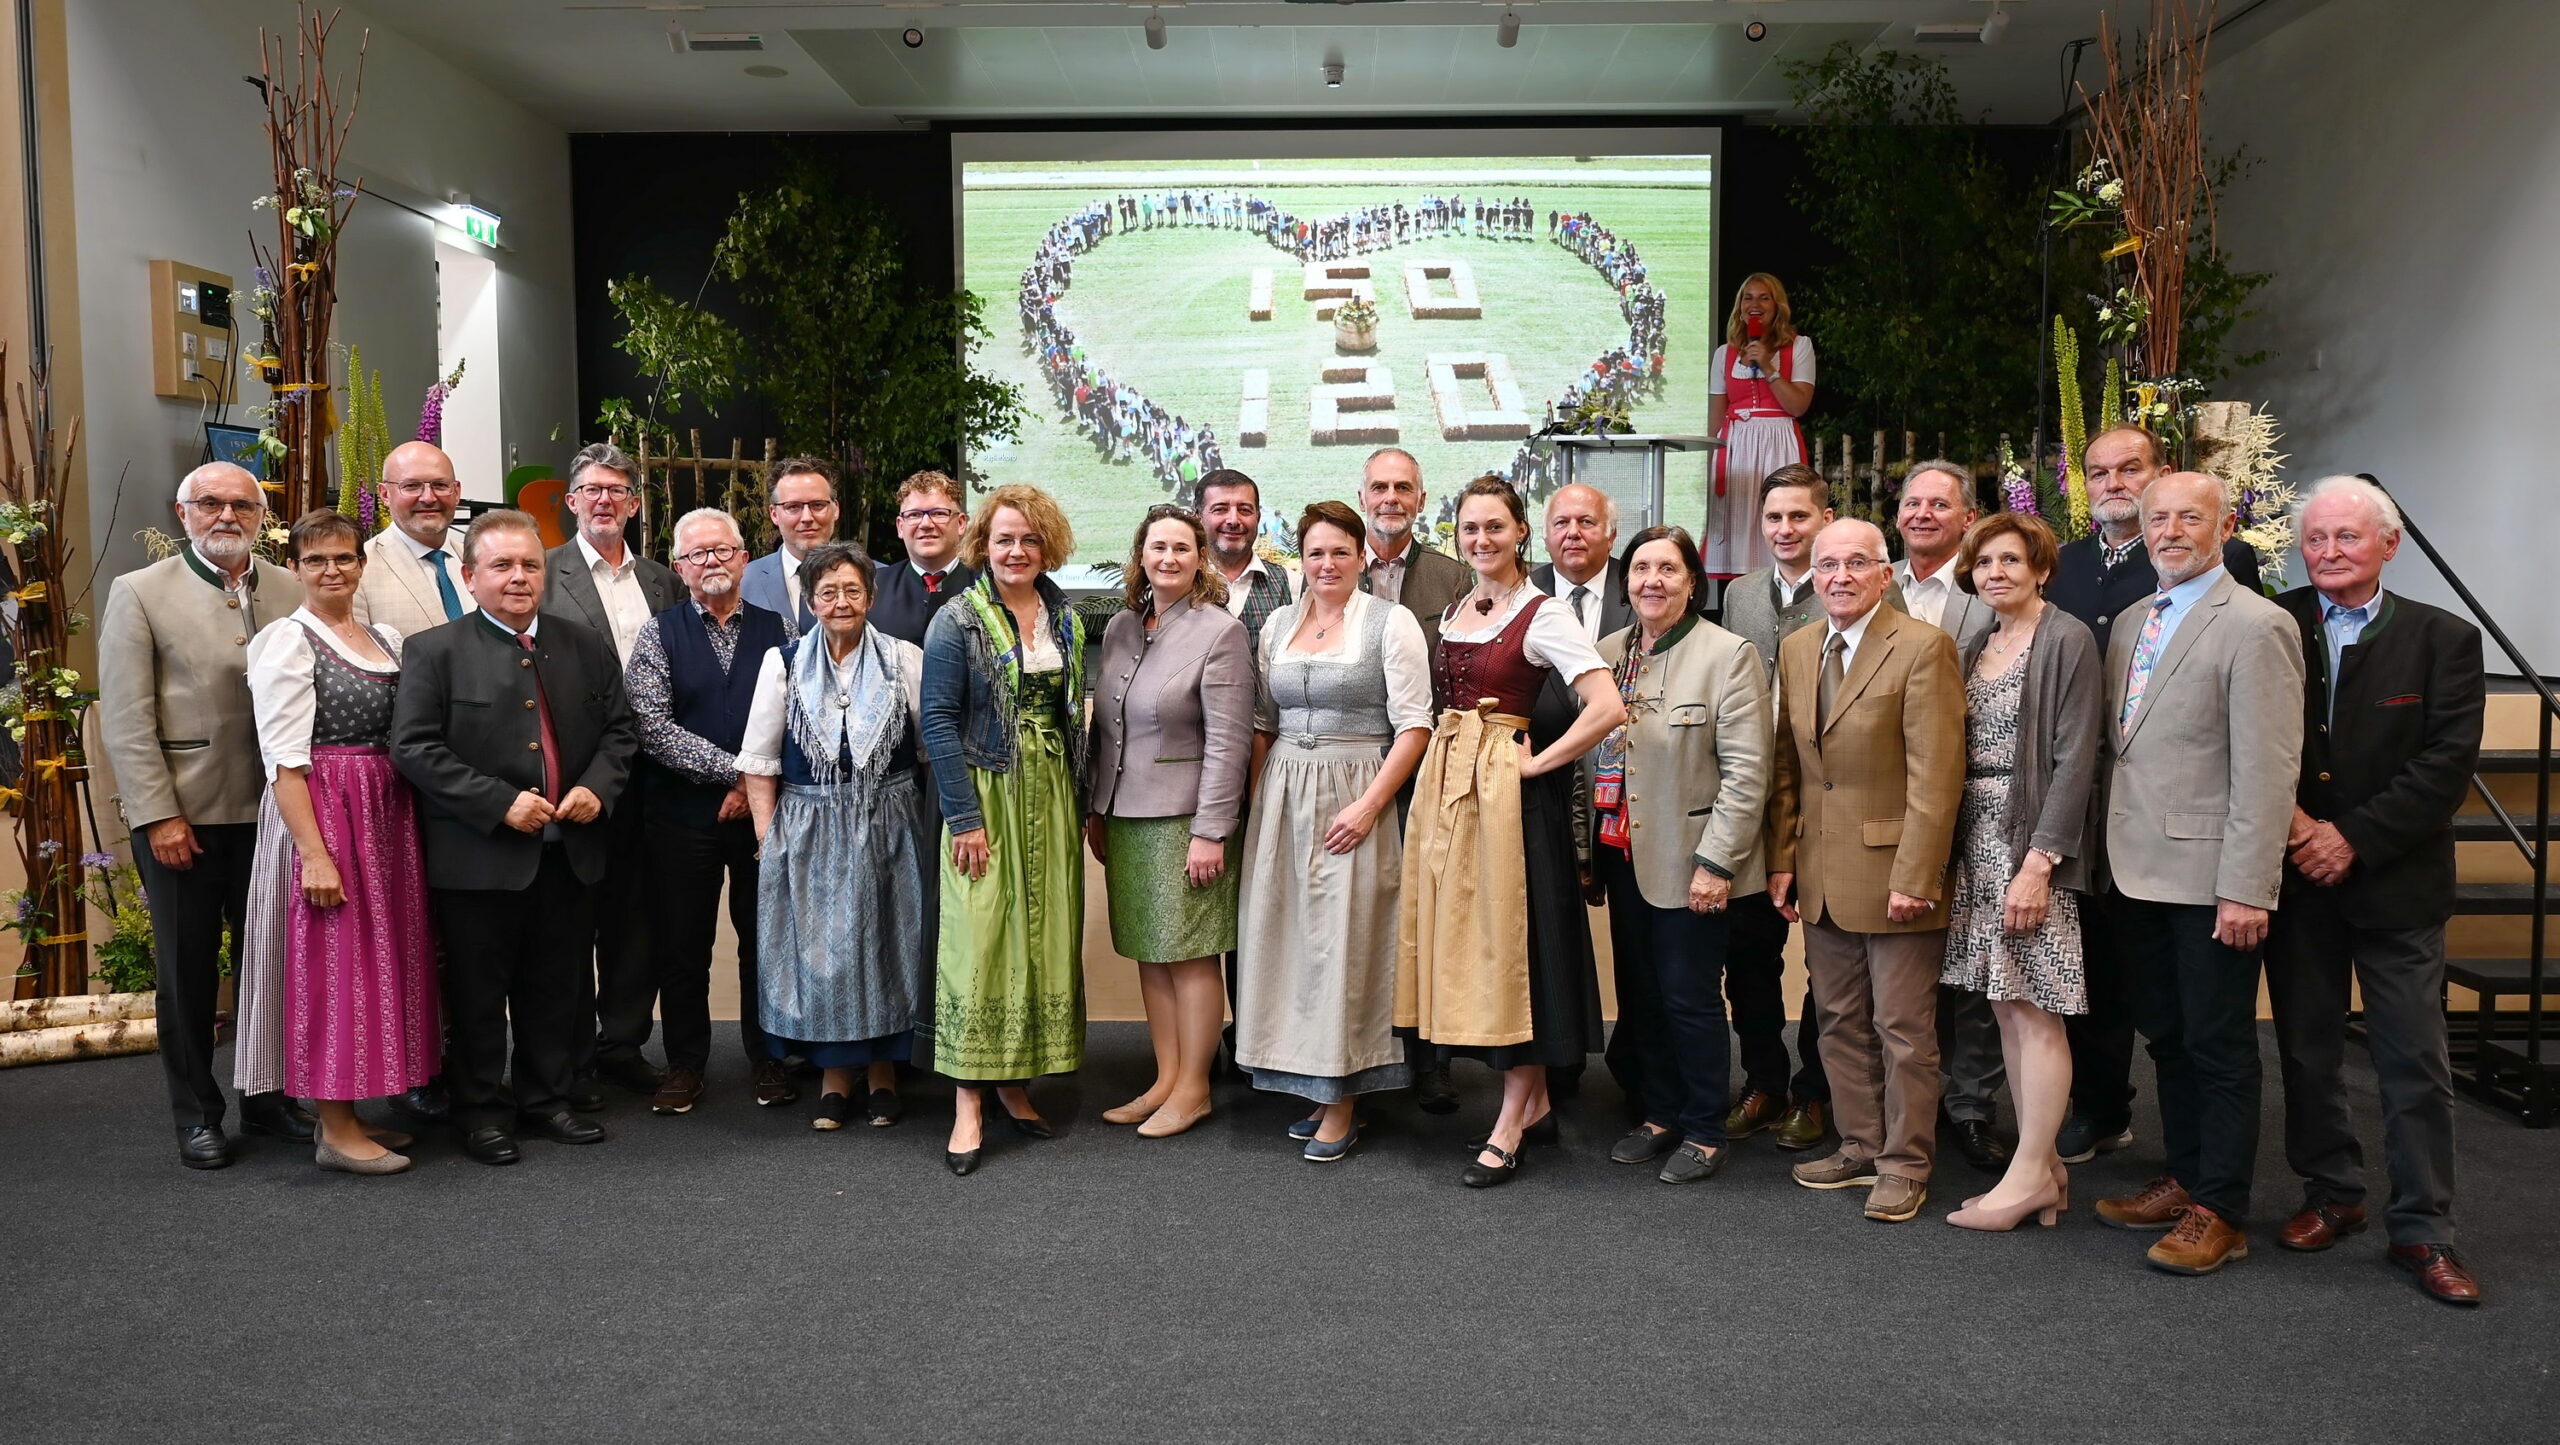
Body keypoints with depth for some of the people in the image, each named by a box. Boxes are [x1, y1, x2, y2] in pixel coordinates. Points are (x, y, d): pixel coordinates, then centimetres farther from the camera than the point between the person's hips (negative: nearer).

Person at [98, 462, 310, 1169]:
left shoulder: (293, 592, 6)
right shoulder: (139, 593, 0)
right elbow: (126, 719, -5)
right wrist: (158, 816, -10)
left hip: (274, 813, 2)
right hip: (182, 818, -2)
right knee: (188, 972, 9)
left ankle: (269, 1099, 26)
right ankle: (196, 1116, 22)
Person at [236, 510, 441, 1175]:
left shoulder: (387, 638, 12)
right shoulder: (287, 639, -7)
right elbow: (285, 759, -13)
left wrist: (413, 820, 6)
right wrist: (315, 853, -19)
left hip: (389, 814, 7)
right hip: (322, 814, -7)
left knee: (381, 959, 11)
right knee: (334, 963, -2)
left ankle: (348, 1114, 23)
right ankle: (337, 1132, 8)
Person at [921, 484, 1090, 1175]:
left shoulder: (1064, 618, 10)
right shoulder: (958, 621, -6)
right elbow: (938, 721, -10)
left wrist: (1080, 803, 9)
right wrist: (963, 816, -15)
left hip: (1051, 797, 5)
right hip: (986, 794, -5)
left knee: (1043, 937, 7)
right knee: (979, 940, -6)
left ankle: (1016, 1083, 18)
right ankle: (968, 1108, -1)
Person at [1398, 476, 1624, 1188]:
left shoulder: (1542, 614, -9)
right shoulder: (1453, 611, 13)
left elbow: (1609, 707, -19)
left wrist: (1537, 762, -14)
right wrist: (1441, 764, 8)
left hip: (1506, 789, -8)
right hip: (1443, 783, 8)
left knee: (1510, 941, -3)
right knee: (1461, 940, 9)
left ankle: (1509, 1126, 5)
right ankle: (1536, 1101, 22)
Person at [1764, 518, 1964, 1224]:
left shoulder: (1922, 648, -11)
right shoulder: (1795, 650, 10)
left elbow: (1936, 775, -15)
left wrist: (1913, 877, -18)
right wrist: (1782, 860, 7)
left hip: (1892, 873, -6)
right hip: (1821, 879, 6)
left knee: (1903, 1029, 4)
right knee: (1840, 1022, 15)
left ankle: (1905, 1165, 18)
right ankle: (1860, 1148, 28)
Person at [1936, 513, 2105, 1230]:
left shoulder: (2067, 640, -7)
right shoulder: (1974, 649, 15)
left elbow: (2074, 759, -13)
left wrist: (2039, 862, -19)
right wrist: (1947, 856, 8)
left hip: (2032, 841, -7)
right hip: (1975, 843, 7)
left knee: (2034, 1009, -4)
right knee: (2006, 1007, 9)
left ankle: (2031, 1172, 5)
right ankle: (2042, 1165, 17)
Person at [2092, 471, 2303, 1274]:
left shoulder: (2254, 627, -12)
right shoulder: (2131, 625, 13)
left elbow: (2267, 771, -16)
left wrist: (2245, 890, -20)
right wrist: (2114, 861, 12)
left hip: (2209, 880, -7)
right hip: (2140, 872, 8)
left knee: (2219, 1048, 3)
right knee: (2168, 1039, 17)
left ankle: (2220, 1214, 14)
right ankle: (2184, 1181, 30)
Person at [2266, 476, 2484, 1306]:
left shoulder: (2442, 639, -1)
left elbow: (2448, 763, -8)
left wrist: (2353, 837, -15)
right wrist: (2289, 817, -12)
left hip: (2395, 882, -2)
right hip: (2296, 878, 2)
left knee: (2416, 1063, 3)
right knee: (2307, 1050, 11)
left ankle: (2422, 1230, 13)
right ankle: (2331, 1196, 27)